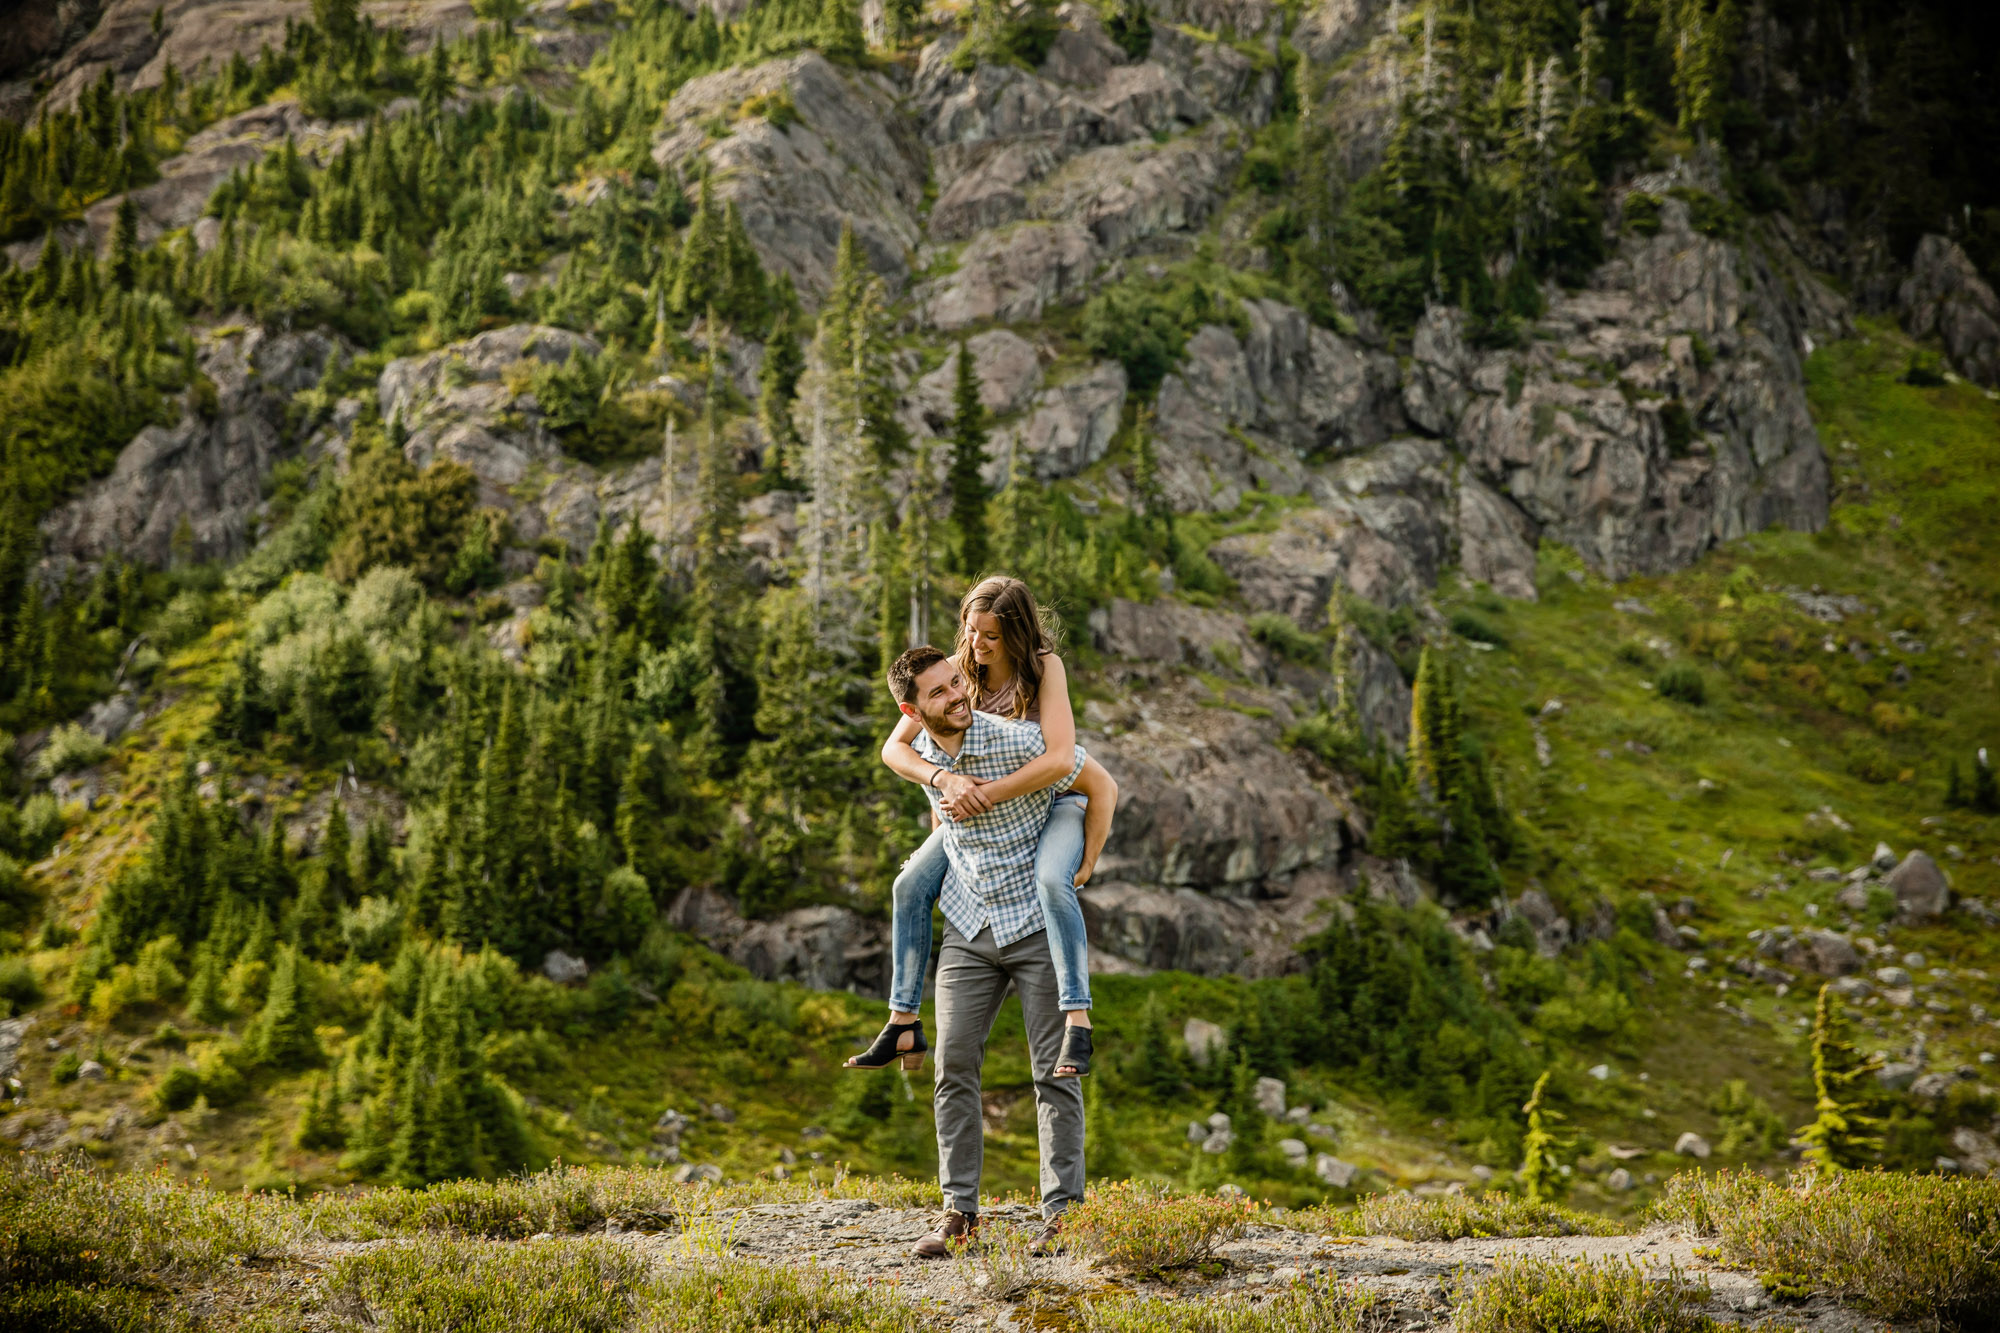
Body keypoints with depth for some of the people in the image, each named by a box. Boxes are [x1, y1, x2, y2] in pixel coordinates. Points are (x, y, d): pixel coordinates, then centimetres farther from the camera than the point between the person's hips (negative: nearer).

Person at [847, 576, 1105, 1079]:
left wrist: (984, 795, -34)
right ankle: (904, 1026, -1)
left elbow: (1058, 759, -34)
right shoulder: (956, 672, -11)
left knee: (1051, 881, -36)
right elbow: (894, 748, -13)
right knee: (911, 884, -7)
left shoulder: (1045, 668, -23)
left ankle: (1077, 1023, -37)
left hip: (1055, 798, -5)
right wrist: (944, 779, -33)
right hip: (985, 803, 5)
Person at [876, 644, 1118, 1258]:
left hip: (1037, 924, -4)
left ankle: (1062, 1209, 1)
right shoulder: (921, 754, 0)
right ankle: (958, 1211, 4)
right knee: (954, 1065, -2)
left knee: (1053, 1070, -4)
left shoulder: (1017, 740, -16)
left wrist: (1083, 868, -5)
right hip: (968, 929, 4)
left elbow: (1102, 786, -6)